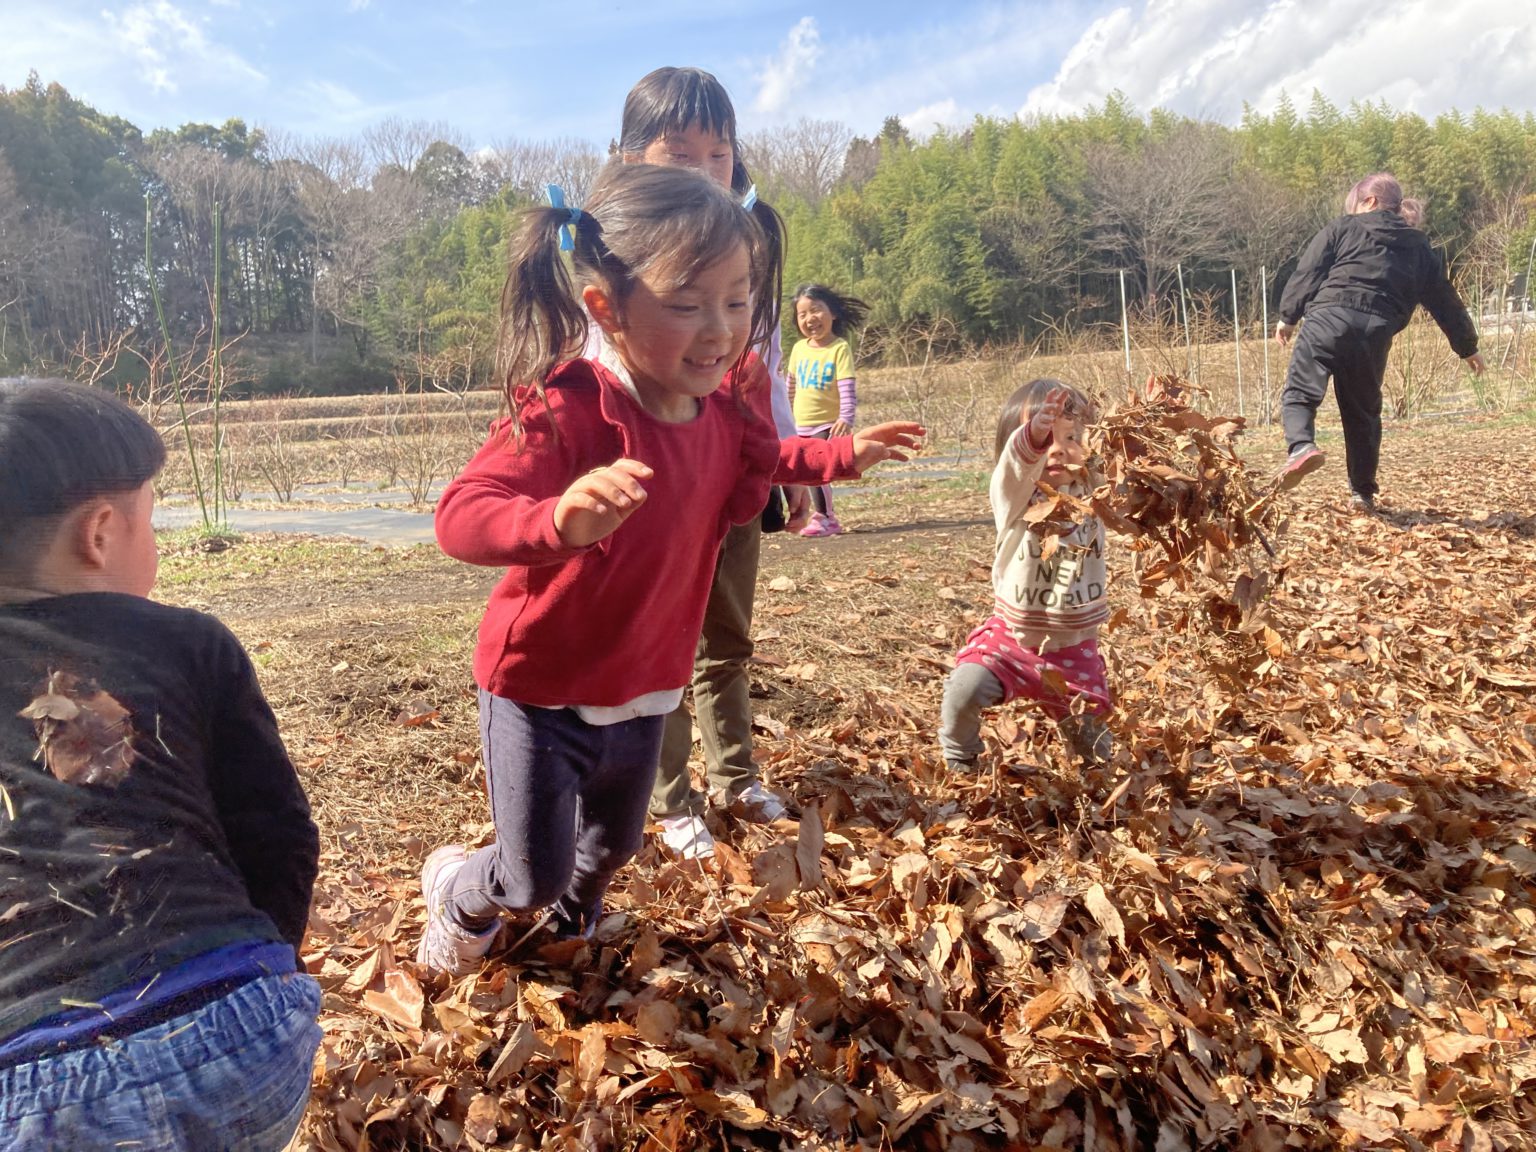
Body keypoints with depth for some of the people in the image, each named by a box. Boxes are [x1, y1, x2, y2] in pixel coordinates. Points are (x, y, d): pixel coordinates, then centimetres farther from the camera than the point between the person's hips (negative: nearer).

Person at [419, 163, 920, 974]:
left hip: (642, 691, 6)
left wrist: (842, 457, 14)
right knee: (535, 877, 6)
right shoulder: (566, 411, -30)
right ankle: (458, 891, 43)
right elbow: (460, 516, -42)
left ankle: (575, 919, 61)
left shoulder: (725, 407, -7)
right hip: (541, 694, -6)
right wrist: (560, 519, -61)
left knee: (614, 845, 26)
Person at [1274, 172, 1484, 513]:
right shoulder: (1419, 249, 25)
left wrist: (1288, 315, 15)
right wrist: (1467, 346, 35)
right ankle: (1362, 492, 18)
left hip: (1328, 319, -3)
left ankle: (1301, 447, -34)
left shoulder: (1342, 229, 15)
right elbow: (1445, 301, 28)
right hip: (1376, 333, 3)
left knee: (1299, 392, -2)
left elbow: (1307, 274, 6)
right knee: (1363, 411, 16)